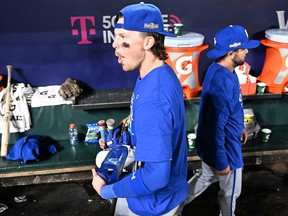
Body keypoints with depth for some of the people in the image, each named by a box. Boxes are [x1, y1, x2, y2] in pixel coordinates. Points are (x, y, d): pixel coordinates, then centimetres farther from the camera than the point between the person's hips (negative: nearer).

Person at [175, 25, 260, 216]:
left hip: (212, 144, 9)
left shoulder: (221, 70, -1)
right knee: (230, 192, 19)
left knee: (206, 178, 30)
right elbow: (215, 126, -30)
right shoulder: (221, 82, -34)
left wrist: (239, 126, 24)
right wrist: (221, 162, -21)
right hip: (222, 148, -9)